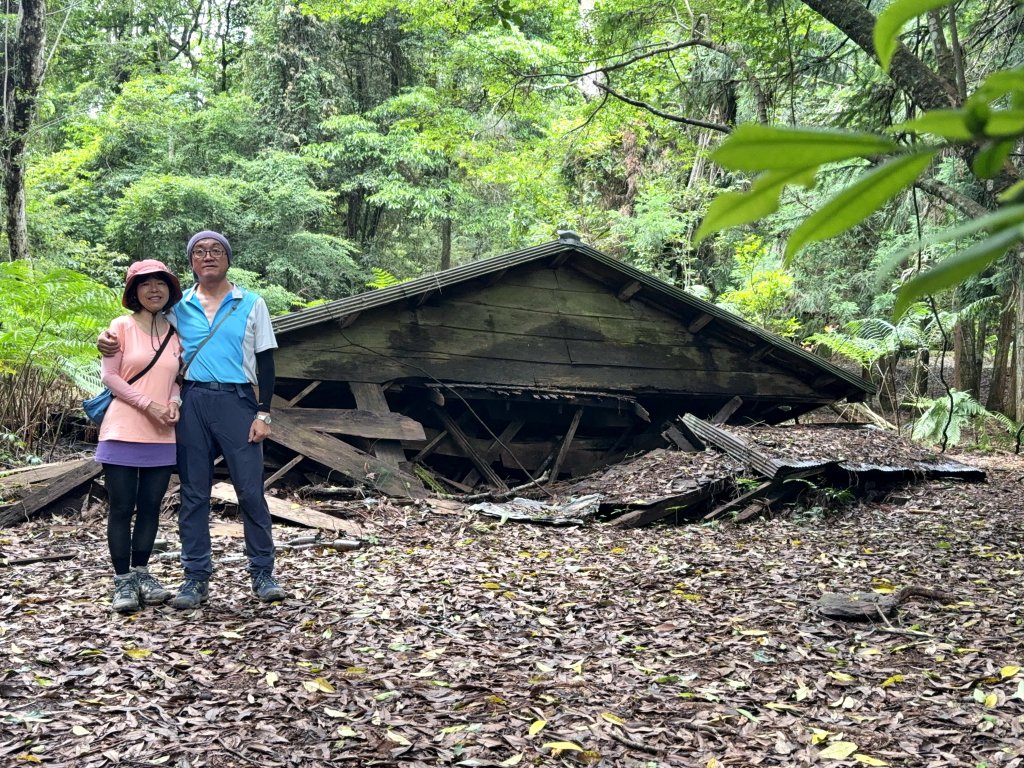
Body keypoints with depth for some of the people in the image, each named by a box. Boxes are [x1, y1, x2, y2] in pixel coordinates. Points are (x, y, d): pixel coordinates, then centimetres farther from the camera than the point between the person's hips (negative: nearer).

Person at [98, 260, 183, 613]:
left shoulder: (176, 333, 9)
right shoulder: (122, 326, -2)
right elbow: (109, 375, -6)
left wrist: (175, 401, -7)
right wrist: (148, 404, -15)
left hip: (162, 435, 4)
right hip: (123, 432, -4)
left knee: (150, 506, 8)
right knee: (121, 508, 0)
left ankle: (141, 573, 19)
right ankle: (122, 580, 6)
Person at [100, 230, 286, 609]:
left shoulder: (251, 304, 7)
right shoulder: (177, 306, 11)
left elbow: (265, 362, 5)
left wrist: (263, 413, -3)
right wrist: (113, 345, -5)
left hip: (237, 400, -2)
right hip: (191, 403, 2)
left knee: (251, 490, -2)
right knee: (193, 492, 4)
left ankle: (262, 573, 6)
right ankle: (196, 577, 10)